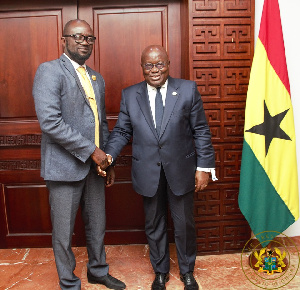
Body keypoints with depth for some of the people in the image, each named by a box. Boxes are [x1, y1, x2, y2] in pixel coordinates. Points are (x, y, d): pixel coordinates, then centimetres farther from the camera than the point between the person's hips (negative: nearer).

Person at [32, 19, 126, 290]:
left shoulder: (97, 78, 13)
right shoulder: (49, 71, -10)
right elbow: (50, 122, -21)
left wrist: (108, 162, 14)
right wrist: (91, 151, -18)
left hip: (94, 165, 7)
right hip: (65, 166, -6)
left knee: (97, 225, 20)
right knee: (64, 232, 9)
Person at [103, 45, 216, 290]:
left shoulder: (188, 89, -3)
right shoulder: (129, 95, 2)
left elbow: (201, 131, -3)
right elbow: (122, 131, 4)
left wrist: (204, 167, -7)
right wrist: (108, 155, -13)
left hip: (180, 171, -1)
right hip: (148, 173, 2)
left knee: (184, 224, 13)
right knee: (154, 225, 16)